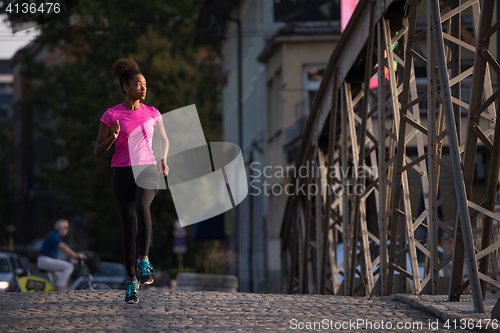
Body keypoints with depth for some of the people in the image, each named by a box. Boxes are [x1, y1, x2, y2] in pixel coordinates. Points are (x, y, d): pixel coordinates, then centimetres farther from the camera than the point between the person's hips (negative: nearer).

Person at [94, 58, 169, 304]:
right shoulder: (111, 115, 0)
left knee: (142, 207, -32)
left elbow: (163, 139, 23)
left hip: (147, 171, 0)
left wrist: (164, 161, 4)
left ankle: (143, 260, -19)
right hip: (122, 174, 0)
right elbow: (98, 152, 0)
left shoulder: (152, 113, 7)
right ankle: (131, 280, 14)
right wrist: (113, 137, -19)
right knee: (129, 229, -2)